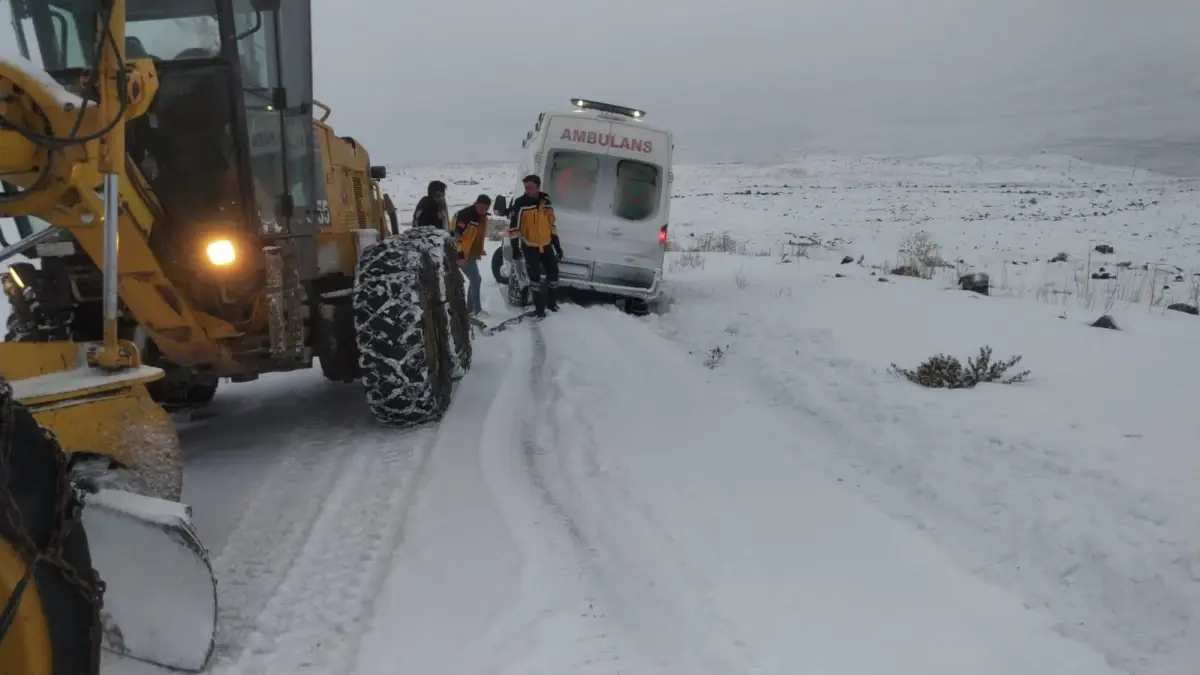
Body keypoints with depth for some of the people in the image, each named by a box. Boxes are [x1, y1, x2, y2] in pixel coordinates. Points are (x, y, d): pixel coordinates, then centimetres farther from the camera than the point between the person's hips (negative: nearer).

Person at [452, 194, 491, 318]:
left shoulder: (482, 217, 9)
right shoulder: (465, 215, -21)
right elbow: (456, 235, -25)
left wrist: (480, 252, 20)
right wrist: (460, 255, -27)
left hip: (472, 254, 10)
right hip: (462, 255, -10)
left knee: (474, 280, 14)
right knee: (476, 280, -11)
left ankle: (470, 309, 25)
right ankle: (477, 310, -4)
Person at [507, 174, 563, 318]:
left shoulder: (546, 202, 1)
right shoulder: (520, 204, -14)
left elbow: (552, 226, 10)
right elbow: (513, 227, -15)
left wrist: (558, 246, 10)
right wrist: (516, 248, -20)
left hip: (546, 245, 5)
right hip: (530, 247, -4)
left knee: (553, 273, 11)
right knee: (535, 278, -3)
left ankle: (551, 301, 33)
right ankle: (539, 308, 7)